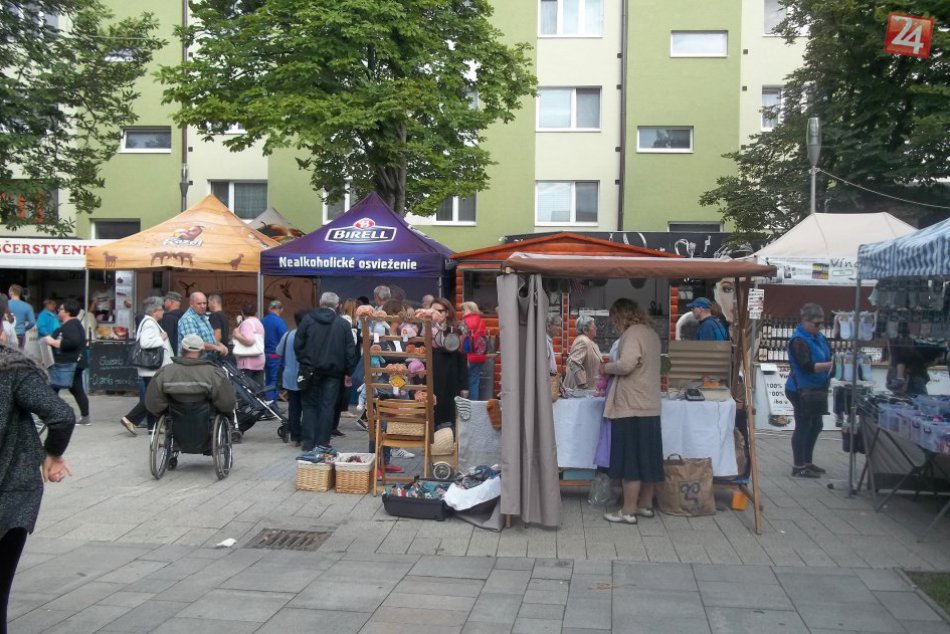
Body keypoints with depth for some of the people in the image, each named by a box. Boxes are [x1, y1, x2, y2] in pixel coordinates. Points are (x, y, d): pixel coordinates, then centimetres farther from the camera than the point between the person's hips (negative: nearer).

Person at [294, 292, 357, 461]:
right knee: (327, 406, 7)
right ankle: (322, 444, 6)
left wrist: (303, 362, 9)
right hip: (333, 371, 0)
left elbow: (298, 345, -1)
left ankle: (309, 446, -1)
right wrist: (348, 371, 6)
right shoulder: (343, 324, 0)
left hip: (310, 370, 0)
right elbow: (350, 350, 0)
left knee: (310, 406, 5)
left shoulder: (307, 320, -1)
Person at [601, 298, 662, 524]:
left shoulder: (633, 333, -13)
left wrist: (608, 367, -7)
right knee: (647, 458, 14)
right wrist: (615, 369, 13)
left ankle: (628, 511, 1)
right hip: (649, 406, 9)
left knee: (630, 460, -4)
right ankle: (645, 505, 22)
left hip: (631, 407, -9)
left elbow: (626, 364, -26)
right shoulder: (651, 333, 16)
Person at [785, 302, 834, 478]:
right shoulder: (799, 341, -17)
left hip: (816, 389, 9)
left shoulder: (818, 337, 9)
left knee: (816, 426, 15)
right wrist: (831, 365, -30)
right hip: (802, 390, -9)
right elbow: (807, 366, -26)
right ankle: (798, 467, 8)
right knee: (803, 426, -1)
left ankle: (807, 462, 27)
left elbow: (828, 355, 20)